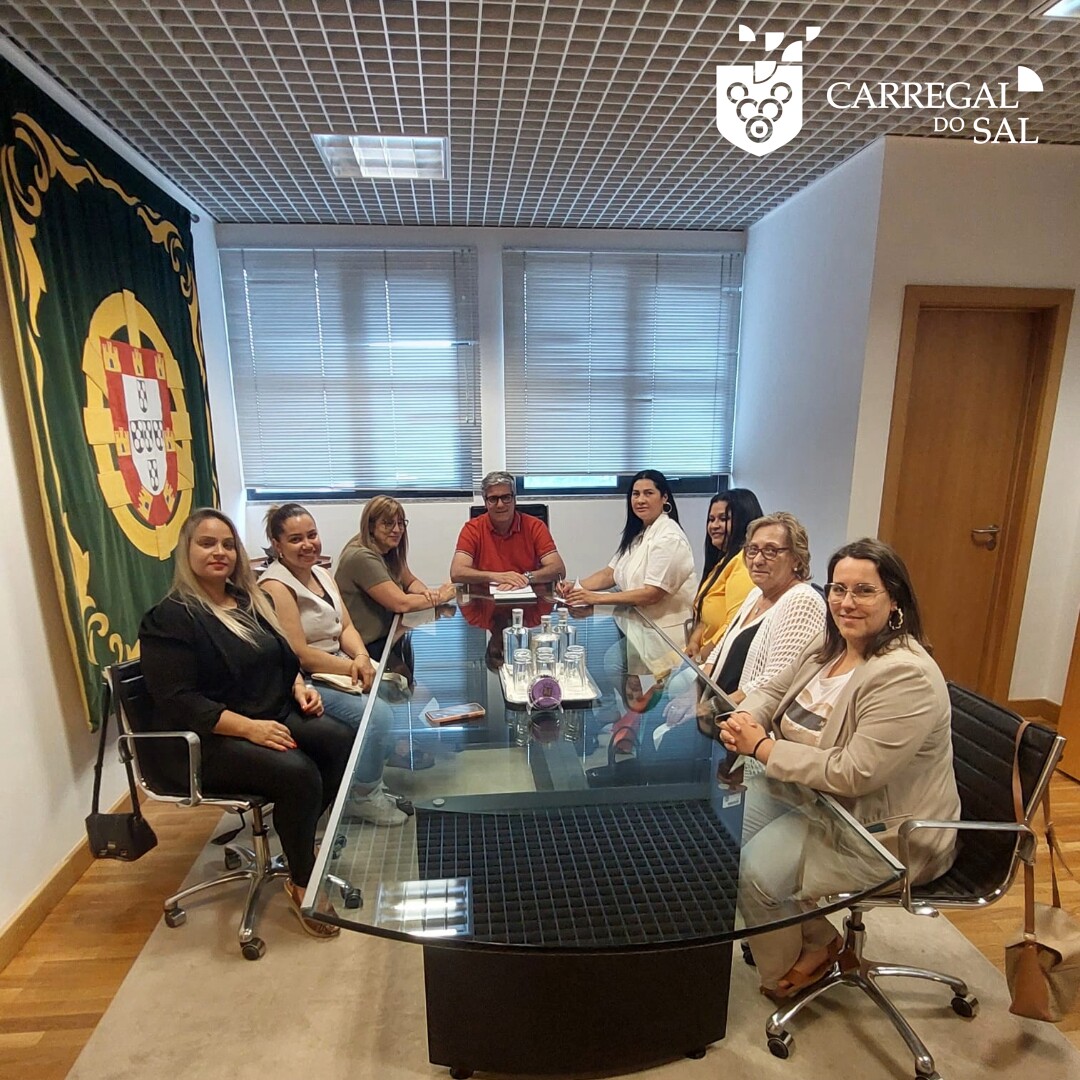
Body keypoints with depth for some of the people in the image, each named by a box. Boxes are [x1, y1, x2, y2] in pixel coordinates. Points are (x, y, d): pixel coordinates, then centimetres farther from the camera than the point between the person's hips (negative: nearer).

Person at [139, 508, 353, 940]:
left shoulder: (252, 601, 13)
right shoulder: (170, 618, -9)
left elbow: (283, 657, 23)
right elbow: (177, 702, -17)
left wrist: (299, 687, 1)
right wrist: (248, 727, -26)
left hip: (274, 716, 7)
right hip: (210, 738, -7)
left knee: (340, 741, -20)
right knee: (298, 773, -30)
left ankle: (299, 836, 2)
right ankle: (302, 886, -7)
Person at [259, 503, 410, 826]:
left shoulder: (321, 574, 10)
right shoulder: (275, 587, -17)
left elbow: (346, 626, 7)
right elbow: (299, 654, -21)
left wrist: (361, 658, -13)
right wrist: (352, 668, -17)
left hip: (339, 671, 9)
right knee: (378, 714, -22)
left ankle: (372, 783, 14)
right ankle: (364, 798, 3)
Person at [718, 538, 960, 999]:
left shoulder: (905, 676, -27)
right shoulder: (827, 647, 1)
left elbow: (854, 773, -30)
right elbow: (773, 691, 11)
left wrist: (763, 748, -23)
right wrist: (745, 719, -12)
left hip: (890, 832, -9)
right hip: (821, 801, 9)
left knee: (754, 870, -18)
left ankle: (786, 972, 15)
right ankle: (815, 940, 19)